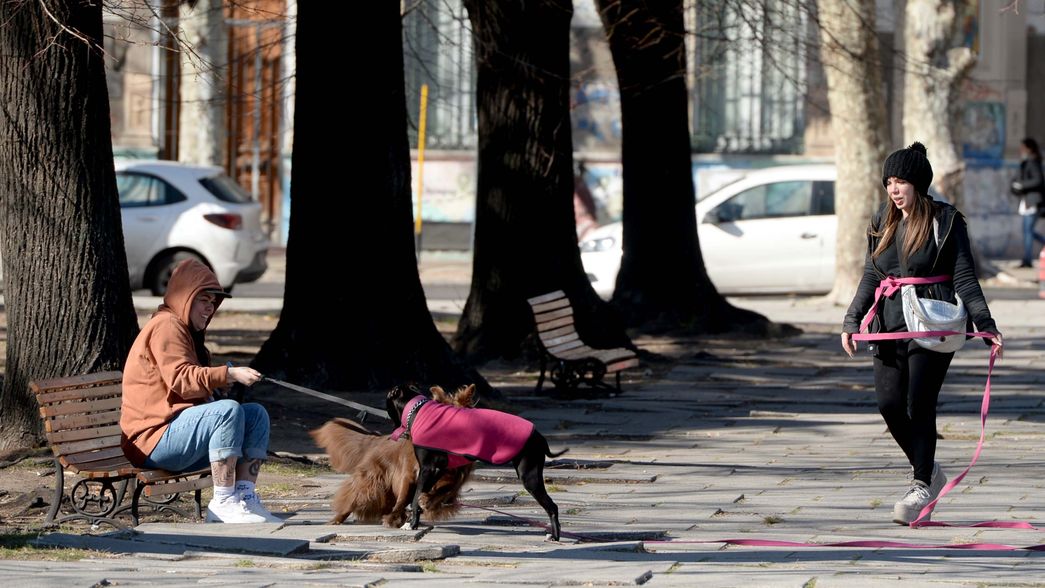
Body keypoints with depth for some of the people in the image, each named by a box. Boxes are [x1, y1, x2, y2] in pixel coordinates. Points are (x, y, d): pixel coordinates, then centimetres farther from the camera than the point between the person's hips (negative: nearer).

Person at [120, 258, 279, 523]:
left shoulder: (186, 330, 25)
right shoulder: (166, 326, -9)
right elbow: (181, 380, -23)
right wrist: (228, 374, -31)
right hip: (154, 438, -11)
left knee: (256, 414, 2)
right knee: (229, 410, -31)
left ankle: (245, 496, -10)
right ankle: (223, 502, -31)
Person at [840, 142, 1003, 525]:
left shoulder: (946, 222, -2)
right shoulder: (883, 224, 13)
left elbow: (964, 277, -3)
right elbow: (870, 277, 15)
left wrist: (985, 324, -9)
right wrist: (852, 321, 4)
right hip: (891, 322, 5)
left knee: (919, 405, -9)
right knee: (889, 403, -2)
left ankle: (922, 487, 1)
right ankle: (928, 471, 19)